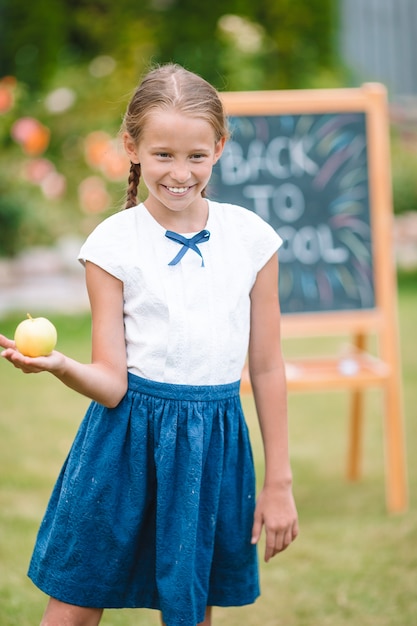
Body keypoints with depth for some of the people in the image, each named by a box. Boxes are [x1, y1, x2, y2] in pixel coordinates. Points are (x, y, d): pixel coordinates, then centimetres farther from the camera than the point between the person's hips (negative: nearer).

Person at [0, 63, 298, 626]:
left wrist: (279, 482, 8)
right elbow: (111, 384, -7)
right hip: (129, 437, -2)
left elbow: (267, 367, 6)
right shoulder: (114, 243, -6)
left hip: (215, 443, 2)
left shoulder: (251, 237, 0)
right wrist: (58, 365, -29)